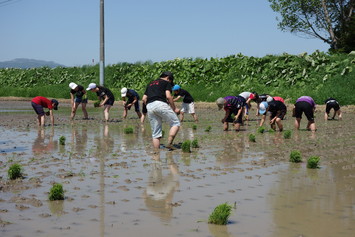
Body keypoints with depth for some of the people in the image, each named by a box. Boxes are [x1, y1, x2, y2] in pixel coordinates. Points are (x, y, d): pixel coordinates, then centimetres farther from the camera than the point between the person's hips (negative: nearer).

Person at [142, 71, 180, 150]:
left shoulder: (150, 84, 31)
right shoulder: (166, 82, 13)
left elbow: (144, 99, 22)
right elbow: (168, 96, -2)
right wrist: (174, 108, 5)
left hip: (149, 106, 6)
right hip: (160, 104, -6)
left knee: (155, 133, 10)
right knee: (176, 123, 3)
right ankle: (169, 143, -11)